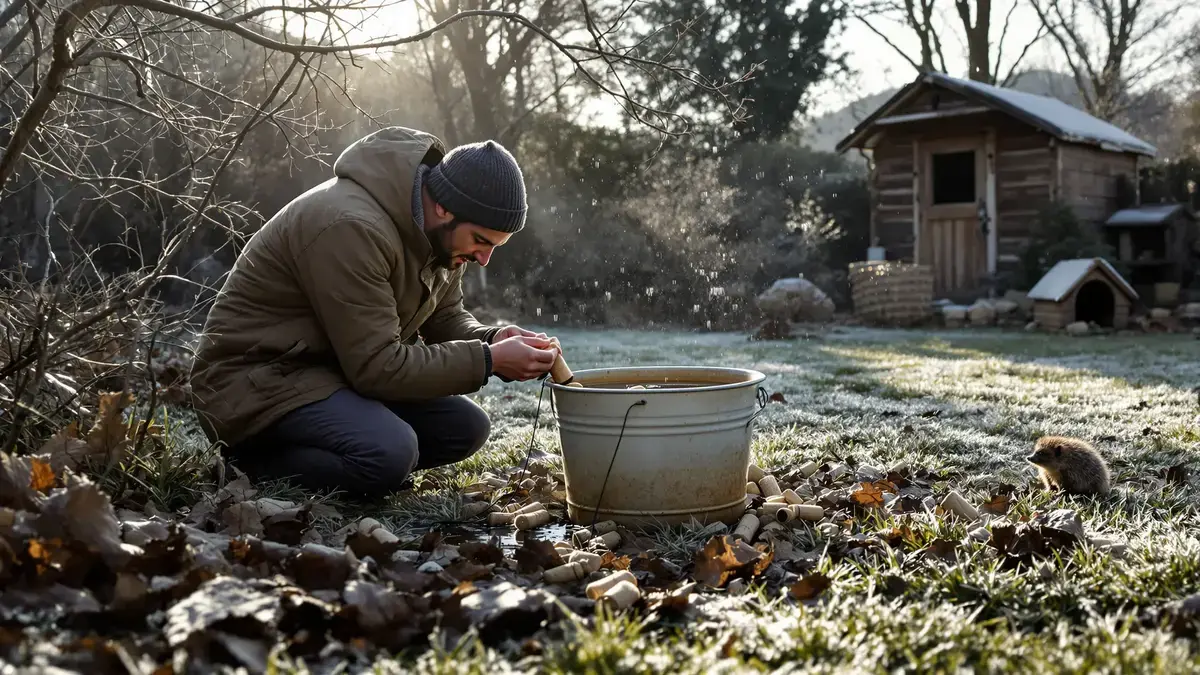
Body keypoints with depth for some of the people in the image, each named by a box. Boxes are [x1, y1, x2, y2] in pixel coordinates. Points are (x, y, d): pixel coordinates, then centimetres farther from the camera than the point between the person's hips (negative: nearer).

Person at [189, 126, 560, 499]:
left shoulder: (439, 231, 0)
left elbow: (445, 319, 11)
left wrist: (493, 340, -11)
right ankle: (255, 464, -7)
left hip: (347, 368, 10)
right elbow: (377, 366, -28)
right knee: (390, 452, -32)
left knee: (466, 427, -2)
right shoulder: (352, 228, -29)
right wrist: (489, 360, -25)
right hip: (256, 381, -9)